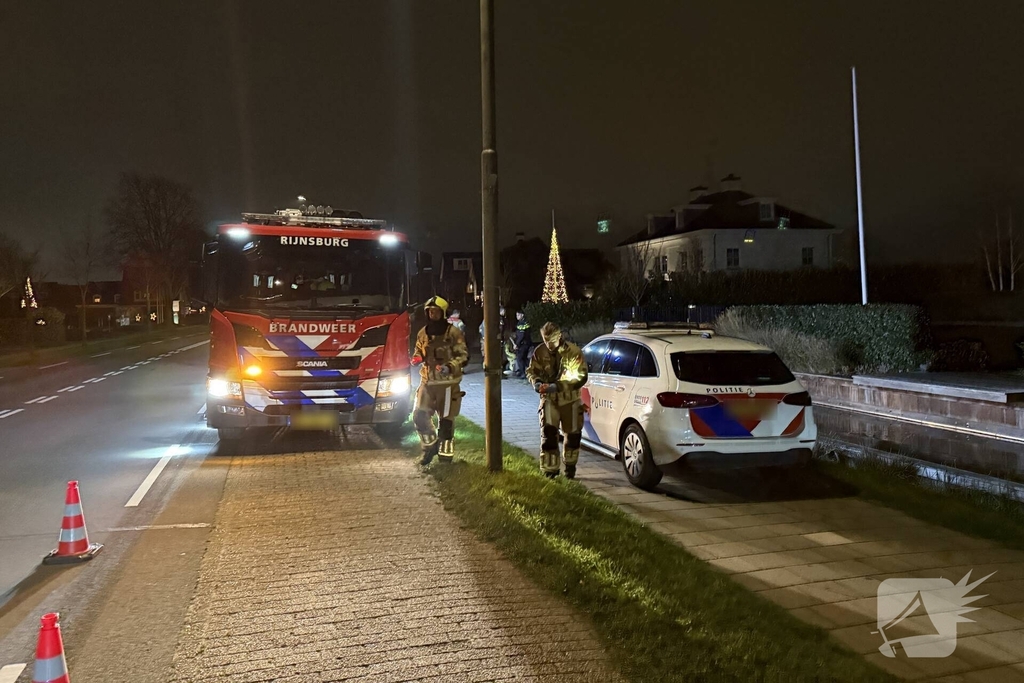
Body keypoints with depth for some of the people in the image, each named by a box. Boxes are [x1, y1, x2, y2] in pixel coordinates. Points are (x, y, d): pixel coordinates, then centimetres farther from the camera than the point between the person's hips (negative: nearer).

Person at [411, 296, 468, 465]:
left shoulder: (453, 333, -8)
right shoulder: (423, 333, 8)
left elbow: (463, 356, -8)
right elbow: (419, 352, 21)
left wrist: (450, 366, -24)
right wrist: (417, 359, -2)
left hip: (447, 382, -5)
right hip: (427, 381, 5)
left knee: (446, 420, 1)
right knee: (419, 416, 0)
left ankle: (445, 455, 13)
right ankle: (431, 446, 22)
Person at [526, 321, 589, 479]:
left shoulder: (573, 351, -15)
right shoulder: (540, 352, -5)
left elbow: (580, 377, -20)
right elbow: (531, 370, 7)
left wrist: (558, 386, -30)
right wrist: (536, 382, -17)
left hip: (570, 399, -1)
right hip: (549, 399, 1)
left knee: (572, 435, 11)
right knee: (548, 434, -12)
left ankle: (570, 467, 33)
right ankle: (550, 470, -5)